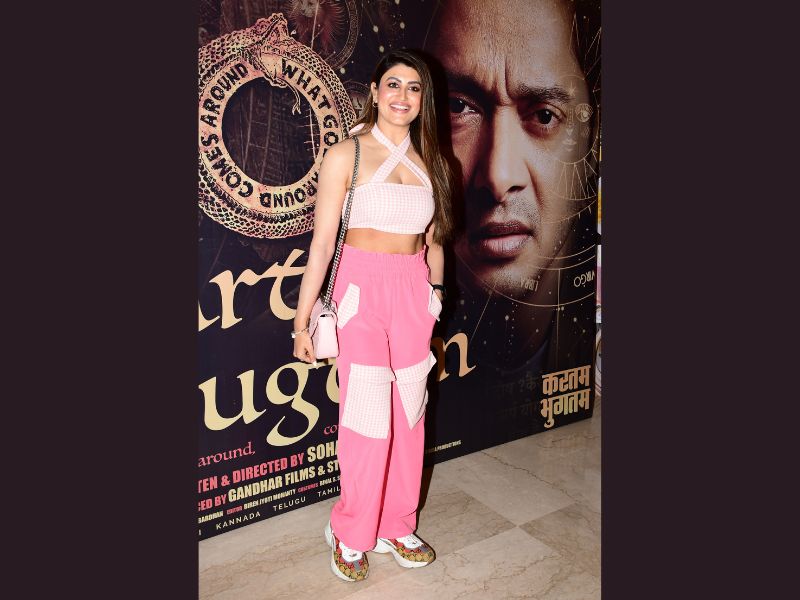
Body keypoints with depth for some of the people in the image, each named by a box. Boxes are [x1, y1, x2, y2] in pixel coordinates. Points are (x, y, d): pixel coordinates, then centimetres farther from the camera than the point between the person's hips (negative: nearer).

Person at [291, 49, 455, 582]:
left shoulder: (429, 162, 12)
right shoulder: (347, 155, -2)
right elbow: (322, 244, -5)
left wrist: (436, 295, 16)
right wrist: (302, 320, -6)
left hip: (415, 293, 5)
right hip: (363, 290, -4)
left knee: (409, 414, 10)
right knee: (367, 417, -3)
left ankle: (396, 526, 28)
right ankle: (351, 535, 19)